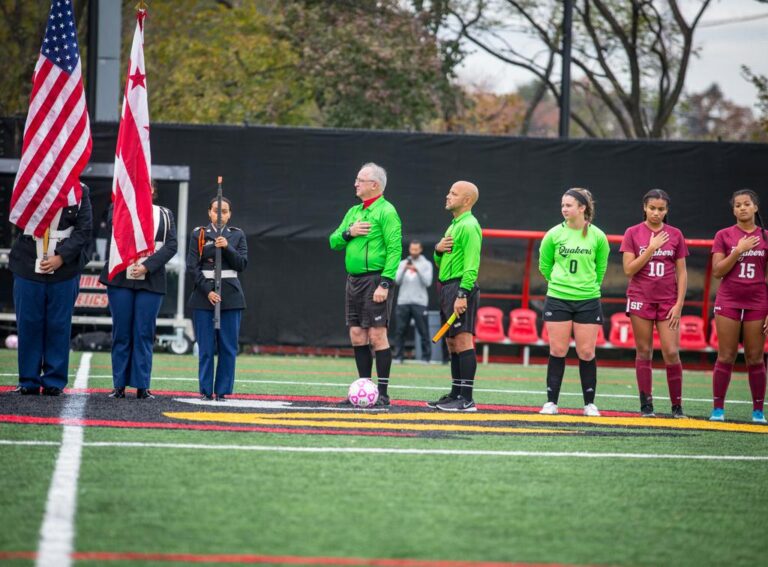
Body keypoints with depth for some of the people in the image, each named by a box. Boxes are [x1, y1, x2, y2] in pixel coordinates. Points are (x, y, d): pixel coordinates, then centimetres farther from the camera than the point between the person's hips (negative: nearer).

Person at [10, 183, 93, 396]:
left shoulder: (79, 191, 2)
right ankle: (29, 381, 9)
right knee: (28, 325, 2)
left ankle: (54, 382, 7)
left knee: (58, 326, 1)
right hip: (28, 267, 1)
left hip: (64, 269, -1)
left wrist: (61, 258, -11)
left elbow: (84, 231, -2)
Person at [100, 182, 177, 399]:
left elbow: (171, 245, 0)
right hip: (121, 279, 0)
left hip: (151, 281, 0)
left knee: (144, 333, -2)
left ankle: (142, 386, 0)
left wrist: (147, 266, -11)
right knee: (121, 332, 1)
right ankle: (119, 385, 4)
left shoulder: (164, 215, 13)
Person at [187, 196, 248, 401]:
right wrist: (207, 291, -11)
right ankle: (205, 390, 4)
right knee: (206, 347, -2)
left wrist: (227, 247, -14)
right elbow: (192, 267, -1)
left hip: (230, 295, 1)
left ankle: (222, 391, 4)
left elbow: (242, 264, 1)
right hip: (203, 294, -1)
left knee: (228, 347, -1)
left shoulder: (237, 235, 10)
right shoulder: (199, 234, 6)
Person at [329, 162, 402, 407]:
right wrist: (348, 233, -5)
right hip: (353, 280, 8)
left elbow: (394, 249, -15)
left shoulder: (386, 211, -8)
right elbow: (333, 241, 16)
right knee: (357, 336, 8)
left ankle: (383, 393, -4)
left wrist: (385, 284, -21)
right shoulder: (353, 212, 17)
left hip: (375, 280, -8)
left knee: (377, 335, -8)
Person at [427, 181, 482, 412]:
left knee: (462, 340, -12)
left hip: (462, 287, -10)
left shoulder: (469, 226, -10)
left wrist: (463, 294, -24)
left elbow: (472, 265, -18)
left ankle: (467, 399, -14)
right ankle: (455, 394, 16)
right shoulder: (454, 225, 20)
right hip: (448, 287, 10)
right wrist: (438, 249, 3)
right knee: (452, 343, 11)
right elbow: (440, 262, 26)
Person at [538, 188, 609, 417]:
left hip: (588, 301, 0)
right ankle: (551, 402, 6)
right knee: (557, 351, 0)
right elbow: (544, 265, 12)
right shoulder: (554, 234, -1)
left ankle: (590, 404, 10)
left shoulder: (597, 236, -2)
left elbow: (601, 268, 11)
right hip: (557, 300, 0)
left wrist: (589, 286, 10)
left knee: (586, 353, 1)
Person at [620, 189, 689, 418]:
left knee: (671, 353, -6)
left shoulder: (675, 235, 5)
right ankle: (646, 405, 7)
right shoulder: (633, 233, 1)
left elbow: (682, 273, 6)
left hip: (667, 301, 1)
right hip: (641, 299, 0)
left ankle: (677, 406, 2)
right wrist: (651, 248, -13)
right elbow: (629, 269, -5)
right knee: (644, 353, 2)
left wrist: (679, 305, -2)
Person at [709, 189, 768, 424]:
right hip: (728, 301, 0)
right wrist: (738, 251, -14)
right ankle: (718, 408, 3)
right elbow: (717, 271, -1)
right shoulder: (724, 235, 4)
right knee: (726, 357, -1)